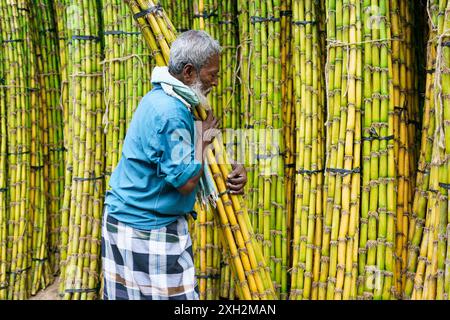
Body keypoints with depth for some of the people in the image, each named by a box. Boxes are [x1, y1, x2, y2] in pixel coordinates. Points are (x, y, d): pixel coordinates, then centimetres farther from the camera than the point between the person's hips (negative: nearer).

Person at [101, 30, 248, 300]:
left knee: (129, 293, 16)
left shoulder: (164, 99, 9)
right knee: (171, 295, 0)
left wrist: (232, 170, -1)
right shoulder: (169, 113, -23)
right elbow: (186, 181, -24)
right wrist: (202, 136, -10)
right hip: (148, 230, -10)